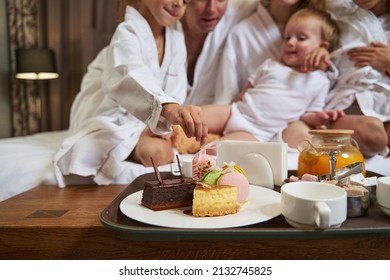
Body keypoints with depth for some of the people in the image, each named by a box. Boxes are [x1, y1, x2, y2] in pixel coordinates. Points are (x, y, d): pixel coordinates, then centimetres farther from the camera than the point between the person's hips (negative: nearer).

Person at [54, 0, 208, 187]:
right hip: (113, 121, -6)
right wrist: (169, 108, -60)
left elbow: (176, 92, 0)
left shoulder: (177, 40, 6)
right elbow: (132, 78, -41)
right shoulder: (127, 33, -18)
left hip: (146, 126, 7)